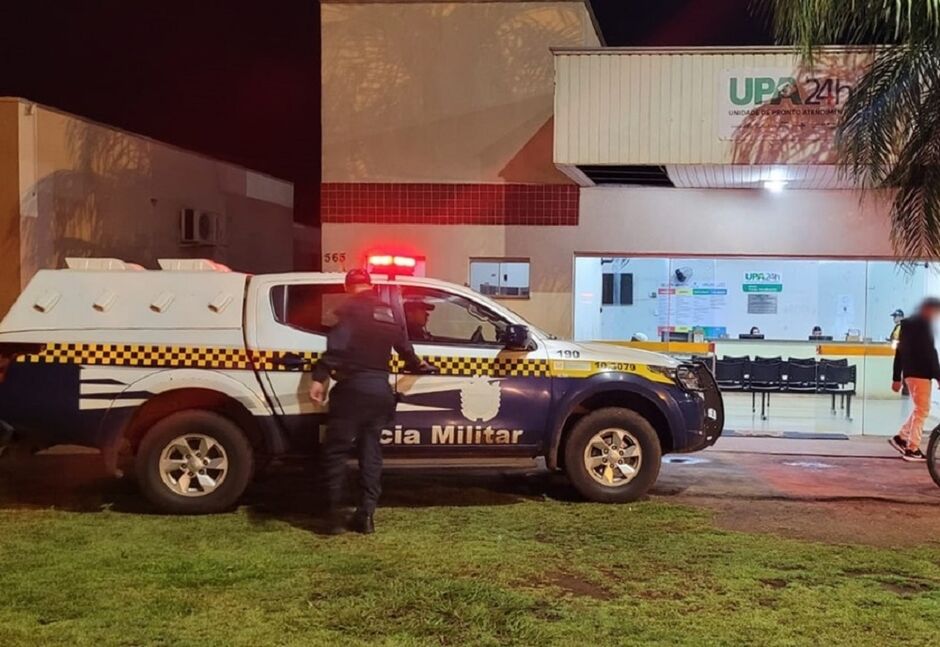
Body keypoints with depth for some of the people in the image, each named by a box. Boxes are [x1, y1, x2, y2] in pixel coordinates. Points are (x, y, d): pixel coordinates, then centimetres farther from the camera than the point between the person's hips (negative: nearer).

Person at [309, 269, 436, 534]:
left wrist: (320, 377, -21)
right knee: (371, 452, 11)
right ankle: (366, 514, 8)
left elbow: (337, 347, -18)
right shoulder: (390, 313, 17)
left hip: (354, 387, -6)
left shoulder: (351, 309, -3)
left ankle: (334, 514, -4)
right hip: (380, 389, 6)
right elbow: (404, 348, 29)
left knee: (336, 450, 0)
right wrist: (418, 365, 48)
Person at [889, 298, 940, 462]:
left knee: (919, 409, 19)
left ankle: (901, 437, 17)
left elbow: (899, 352, 16)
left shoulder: (907, 324, 15)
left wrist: (897, 378, 18)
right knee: (922, 410, -3)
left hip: (909, 372, 9)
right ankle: (912, 450, -3)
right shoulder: (924, 325, -11)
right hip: (920, 373, -9)